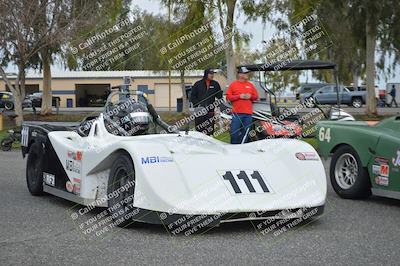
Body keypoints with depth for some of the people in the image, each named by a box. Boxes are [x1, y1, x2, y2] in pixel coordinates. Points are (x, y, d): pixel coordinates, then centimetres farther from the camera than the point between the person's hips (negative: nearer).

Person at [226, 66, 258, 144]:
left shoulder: (250, 85, 15)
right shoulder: (233, 84, 3)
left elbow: (256, 96, 18)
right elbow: (228, 97, -1)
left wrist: (250, 96, -3)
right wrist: (239, 96, -11)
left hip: (248, 114, 4)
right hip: (237, 113, -3)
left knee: (245, 133, 5)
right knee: (234, 133, -7)